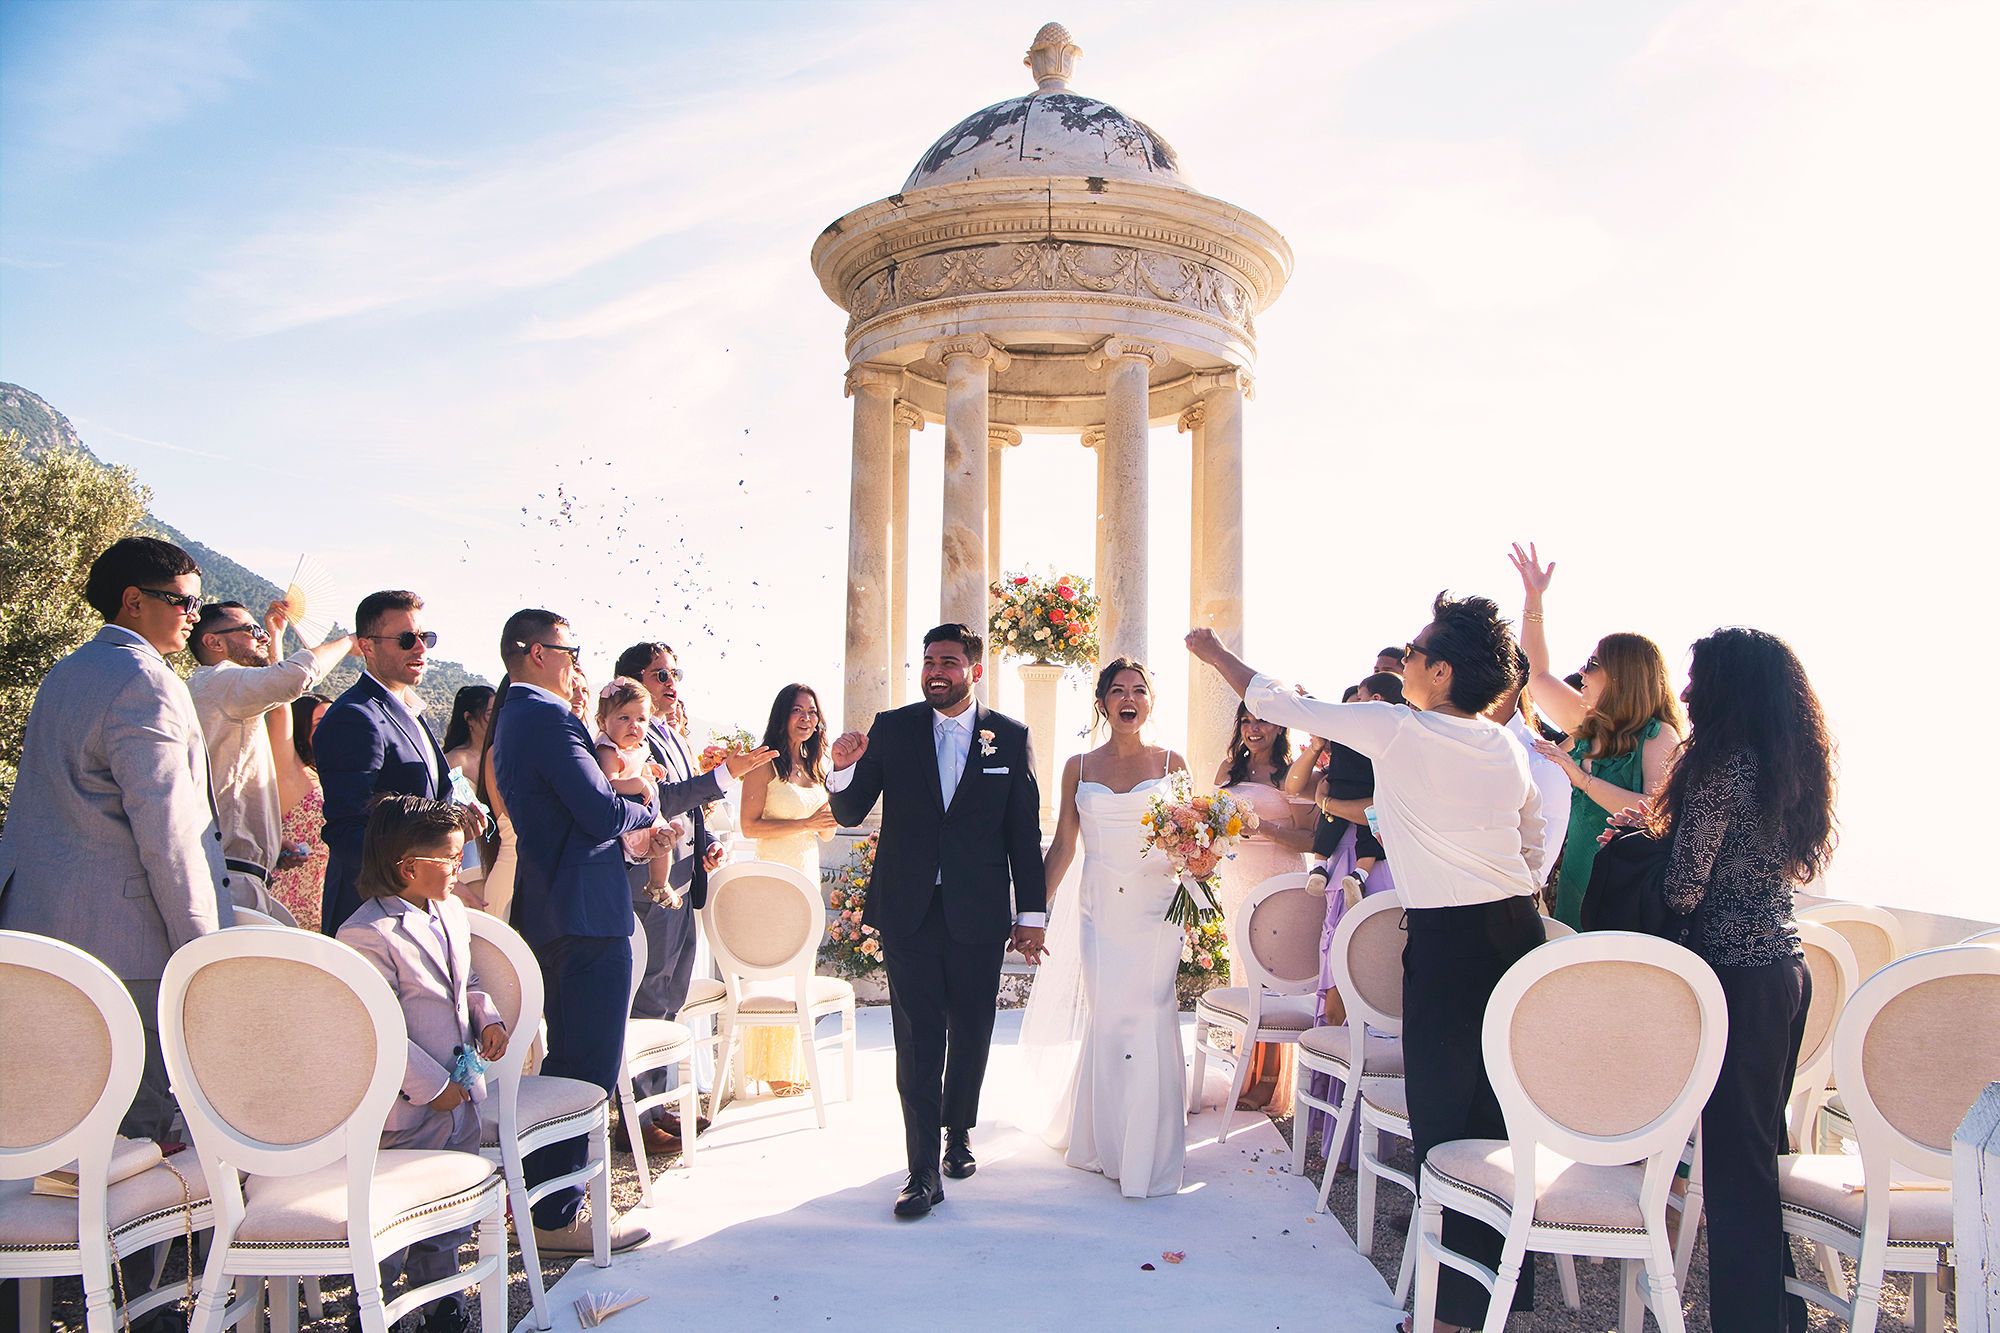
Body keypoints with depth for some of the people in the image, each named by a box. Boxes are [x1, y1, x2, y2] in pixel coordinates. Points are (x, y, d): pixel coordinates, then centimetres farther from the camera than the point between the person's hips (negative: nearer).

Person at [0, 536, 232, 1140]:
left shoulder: (62, 675, 17)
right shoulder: (146, 683, -14)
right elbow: (165, 829, -19)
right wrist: (201, 946, -16)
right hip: (125, 933, -10)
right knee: (139, 1111, -2)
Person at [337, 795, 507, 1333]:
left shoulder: (450, 911, 6)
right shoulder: (367, 935, -22)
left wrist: (487, 1017, 2)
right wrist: (432, 1086, -20)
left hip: (460, 1094, 8)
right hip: (408, 1108, -8)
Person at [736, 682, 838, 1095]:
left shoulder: (816, 767, 13)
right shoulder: (766, 764, -8)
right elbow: (750, 826, -15)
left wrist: (831, 818, -3)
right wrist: (805, 824, -20)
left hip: (808, 874, 7)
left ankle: (791, 1066, 21)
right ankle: (773, 1069, 4)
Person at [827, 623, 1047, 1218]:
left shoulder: (1011, 737, 1)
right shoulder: (891, 728, 1)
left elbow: (1025, 832, 3)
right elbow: (851, 814, 2)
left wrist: (1032, 913, 3)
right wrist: (844, 769, -19)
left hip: (979, 914, 1)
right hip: (909, 911, 0)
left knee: (970, 1034, 13)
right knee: (918, 1040, -1)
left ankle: (958, 1133, 37)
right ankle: (924, 1170, 6)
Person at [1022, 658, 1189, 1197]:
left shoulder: (1170, 763, 5)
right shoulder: (1079, 768, 8)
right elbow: (1062, 847, 9)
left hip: (1155, 908, -1)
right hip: (1098, 908, 2)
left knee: (1149, 1018, -6)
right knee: (1106, 1020, 3)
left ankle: (1149, 1153, 9)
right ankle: (1107, 1141, 23)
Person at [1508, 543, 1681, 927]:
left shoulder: (1659, 736, -12)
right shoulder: (1589, 725, 7)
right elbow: (1537, 675, 15)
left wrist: (1582, 778, -25)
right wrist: (1533, 599, 11)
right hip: (1575, 878, 6)